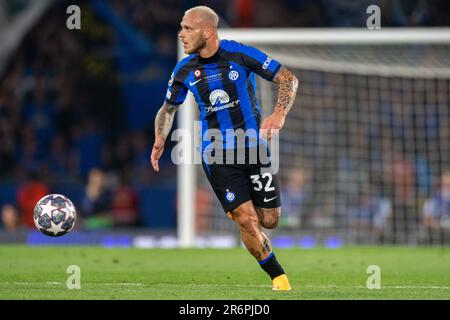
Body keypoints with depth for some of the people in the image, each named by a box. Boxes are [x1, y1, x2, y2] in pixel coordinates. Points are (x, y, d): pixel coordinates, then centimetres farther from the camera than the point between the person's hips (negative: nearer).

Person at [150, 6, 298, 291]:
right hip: (216, 155, 1)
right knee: (247, 222, -11)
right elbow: (168, 108, 16)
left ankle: (238, 209, 38)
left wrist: (280, 114, -22)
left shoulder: (240, 54, -10)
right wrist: (160, 140, -1)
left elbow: (288, 78, -6)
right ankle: (279, 278, 7)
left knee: (269, 220, 3)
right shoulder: (185, 70, -1)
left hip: (254, 147, 0)